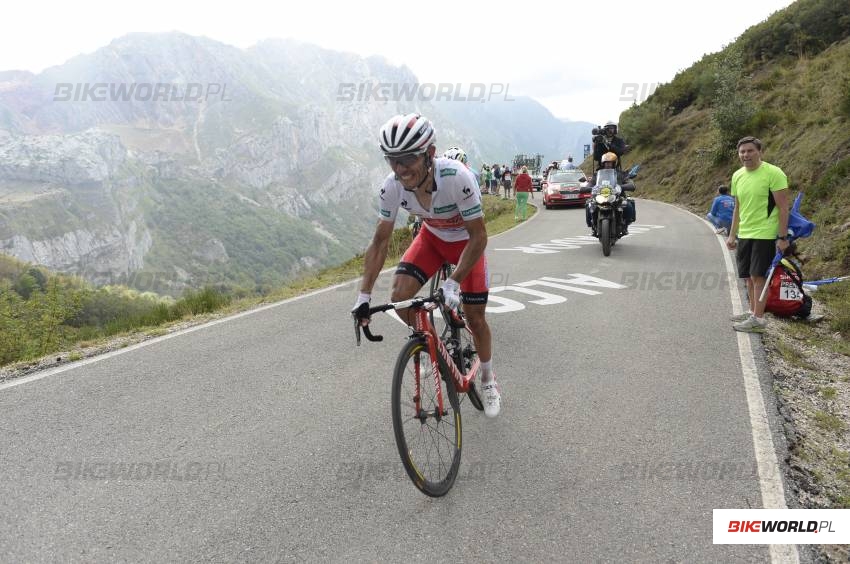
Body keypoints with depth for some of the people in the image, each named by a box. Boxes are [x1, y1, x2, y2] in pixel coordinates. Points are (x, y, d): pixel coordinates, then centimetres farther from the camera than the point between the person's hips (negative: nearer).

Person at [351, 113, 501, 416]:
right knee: (399, 297, -17)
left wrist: (453, 282, -39)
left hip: (466, 242, -3)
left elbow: (478, 237, -31)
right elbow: (380, 241, -17)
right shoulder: (392, 186, -27)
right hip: (432, 238, 3)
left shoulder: (456, 178, -39)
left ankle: (488, 379, 29)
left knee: (475, 317, 0)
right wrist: (364, 295, -20)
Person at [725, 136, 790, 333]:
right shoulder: (737, 176, 9)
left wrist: (783, 237, -15)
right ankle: (753, 311, 24)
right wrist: (732, 235, 16)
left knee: (758, 276, -7)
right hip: (744, 235, 7)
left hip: (765, 234, -6)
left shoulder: (773, 173, -11)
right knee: (749, 276, 12)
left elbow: (783, 207, -12)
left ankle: (758, 319, -1)